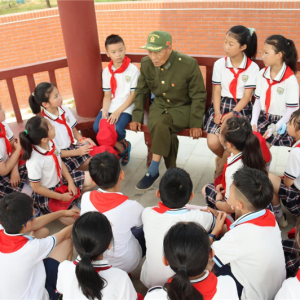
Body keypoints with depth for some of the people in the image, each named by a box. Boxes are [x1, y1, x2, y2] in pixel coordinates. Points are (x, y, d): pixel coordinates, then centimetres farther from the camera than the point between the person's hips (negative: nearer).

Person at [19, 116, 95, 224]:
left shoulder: (51, 143, -14)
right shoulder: (34, 161, -32)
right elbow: (36, 188, -19)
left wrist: (70, 182, -4)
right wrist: (61, 197, -14)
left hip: (61, 181, 7)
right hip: (46, 195, -7)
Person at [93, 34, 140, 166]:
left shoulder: (133, 70, -6)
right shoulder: (106, 71, 7)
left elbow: (133, 95, -7)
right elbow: (107, 95, 5)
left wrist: (118, 112, -16)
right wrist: (105, 112, -13)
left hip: (126, 107, -4)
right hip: (110, 107, 4)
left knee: (116, 129, -29)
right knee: (97, 127, -20)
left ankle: (121, 144, 10)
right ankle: (121, 147, 4)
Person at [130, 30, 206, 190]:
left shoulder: (189, 64, -18)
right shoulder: (146, 63, -5)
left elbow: (198, 96, -10)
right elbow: (141, 92, 8)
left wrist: (196, 123, -15)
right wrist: (137, 117, 2)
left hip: (183, 108, -3)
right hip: (159, 105, 4)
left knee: (160, 123, -34)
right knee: (165, 132, -29)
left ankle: (153, 171, -21)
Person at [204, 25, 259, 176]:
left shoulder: (253, 67, -6)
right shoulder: (219, 64, 0)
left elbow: (247, 96, -6)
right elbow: (216, 91, 1)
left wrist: (232, 114, -18)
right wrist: (217, 112, -13)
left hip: (241, 108, -2)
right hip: (221, 105, 2)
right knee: (212, 143, -17)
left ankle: (219, 171, 8)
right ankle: (227, 159, 20)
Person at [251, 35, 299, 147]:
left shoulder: (290, 79, -14)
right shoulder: (262, 74, 2)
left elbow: (292, 110, -12)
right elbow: (258, 101, 4)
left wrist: (274, 129, -21)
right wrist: (253, 122, -10)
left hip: (282, 123, -4)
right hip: (263, 118, 5)